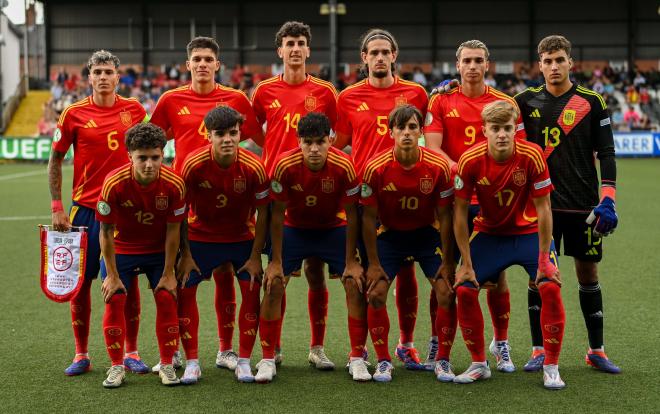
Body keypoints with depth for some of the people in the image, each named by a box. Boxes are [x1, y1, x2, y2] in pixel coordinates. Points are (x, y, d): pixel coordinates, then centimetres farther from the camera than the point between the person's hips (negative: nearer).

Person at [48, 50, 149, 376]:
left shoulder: (134, 110, 3)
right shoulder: (74, 114, -1)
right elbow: (55, 161, 4)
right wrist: (57, 207, -3)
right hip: (85, 208, -1)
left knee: (129, 280, 3)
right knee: (80, 280, 2)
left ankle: (131, 352, 15)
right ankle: (81, 355, 15)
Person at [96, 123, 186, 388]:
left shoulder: (174, 185, -23)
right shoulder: (114, 183, -27)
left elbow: (173, 231, -12)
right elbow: (106, 231, -17)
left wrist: (168, 273, -9)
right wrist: (112, 275, -13)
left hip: (159, 251, 1)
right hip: (122, 250, -1)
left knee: (167, 299, -7)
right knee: (114, 300, -8)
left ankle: (167, 365, 7)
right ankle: (117, 366, 6)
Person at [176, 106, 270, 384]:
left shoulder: (254, 168, -23)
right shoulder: (193, 165, -23)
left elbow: (262, 213, -11)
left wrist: (255, 257, -11)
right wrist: (185, 255, -12)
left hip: (243, 237, 0)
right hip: (201, 236, 0)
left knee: (252, 291, -8)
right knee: (184, 289, -7)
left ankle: (244, 361, 4)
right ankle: (192, 362, 3)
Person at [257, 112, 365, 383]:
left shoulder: (344, 166, -26)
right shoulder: (285, 165, -26)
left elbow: (351, 215, -15)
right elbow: (277, 214, -15)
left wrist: (351, 261, -14)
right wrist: (276, 261, -15)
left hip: (334, 228, 0)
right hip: (294, 228, 0)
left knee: (355, 284, -13)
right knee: (273, 284, -14)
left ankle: (358, 360, -1)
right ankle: (268, 360, -3)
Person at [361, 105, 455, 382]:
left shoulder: (438, 166, -19)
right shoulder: (376, 168, -21)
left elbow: (444, 216, -9)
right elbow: (369, 217, -11)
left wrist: (447, 261, -8)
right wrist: (373, 263, -11)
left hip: (427, 234, 0)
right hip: (389, 234, 0)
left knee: (446, 291, -12)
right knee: (376, 293, -13)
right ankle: (383, 361, 2)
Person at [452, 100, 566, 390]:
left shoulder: (531, 156, -23)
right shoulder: (470, 161, -19)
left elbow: (543, 208, -16)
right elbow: (460, 212, -11)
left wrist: (544, 259, -16)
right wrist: (466, 263, -11)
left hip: (529, 232, -1)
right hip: (489, 233, 2)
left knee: (550, 287, -20)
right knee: (464, 289, -11)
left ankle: (551, 368, -5)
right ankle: (479, 364, 8)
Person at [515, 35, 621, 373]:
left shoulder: (592, 102, 1)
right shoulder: (526, 101, 5)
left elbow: (606, 153, 0)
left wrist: (607, 200, -9)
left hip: (582, 205, -1)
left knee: (588, 272, 5)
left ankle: (596, 350, 15)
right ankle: (539, 350, 10)